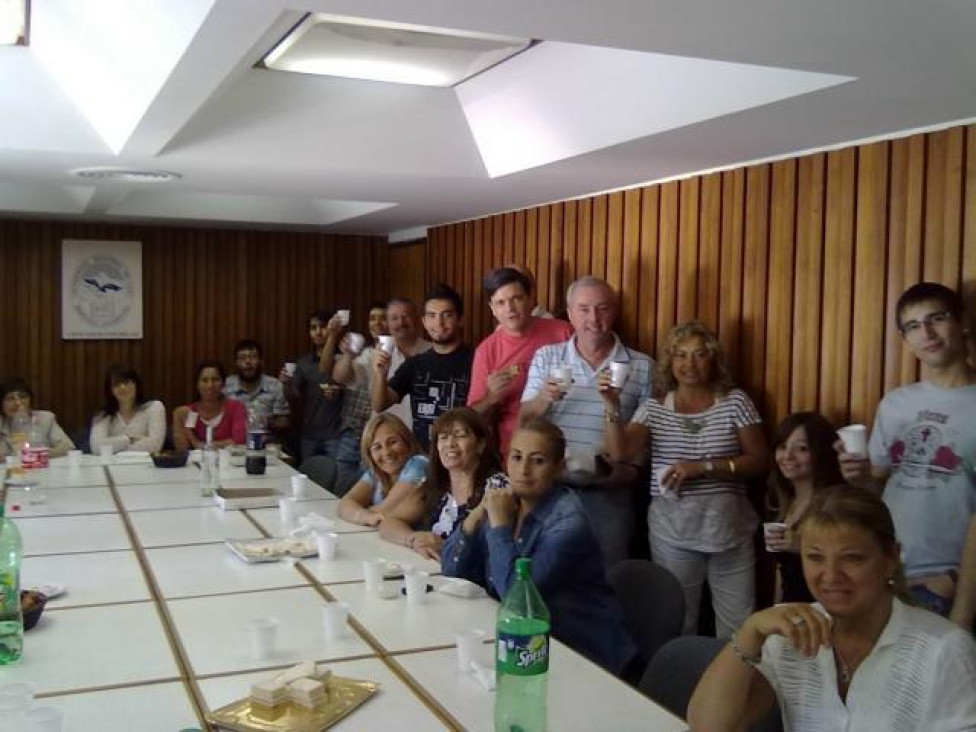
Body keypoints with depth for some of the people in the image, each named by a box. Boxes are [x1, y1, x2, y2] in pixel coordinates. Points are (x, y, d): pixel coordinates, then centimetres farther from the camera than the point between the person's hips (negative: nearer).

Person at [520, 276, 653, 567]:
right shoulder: (545, 357, 5)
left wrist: (633, 468, -10)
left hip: (610, 493, -1)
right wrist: (544, 398, -17)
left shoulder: (642, 366, 1)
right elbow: (524, 420, 2)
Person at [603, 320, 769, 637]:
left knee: (738, 626, 5)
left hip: (729, 526, 0)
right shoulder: (654, 408, 5)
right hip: (672, 529, 1)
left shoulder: (735, 401, 3)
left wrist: (703, 467, -13)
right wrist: (612, 407, -23)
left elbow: (760, 461, -2)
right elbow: (620, 452, -8)